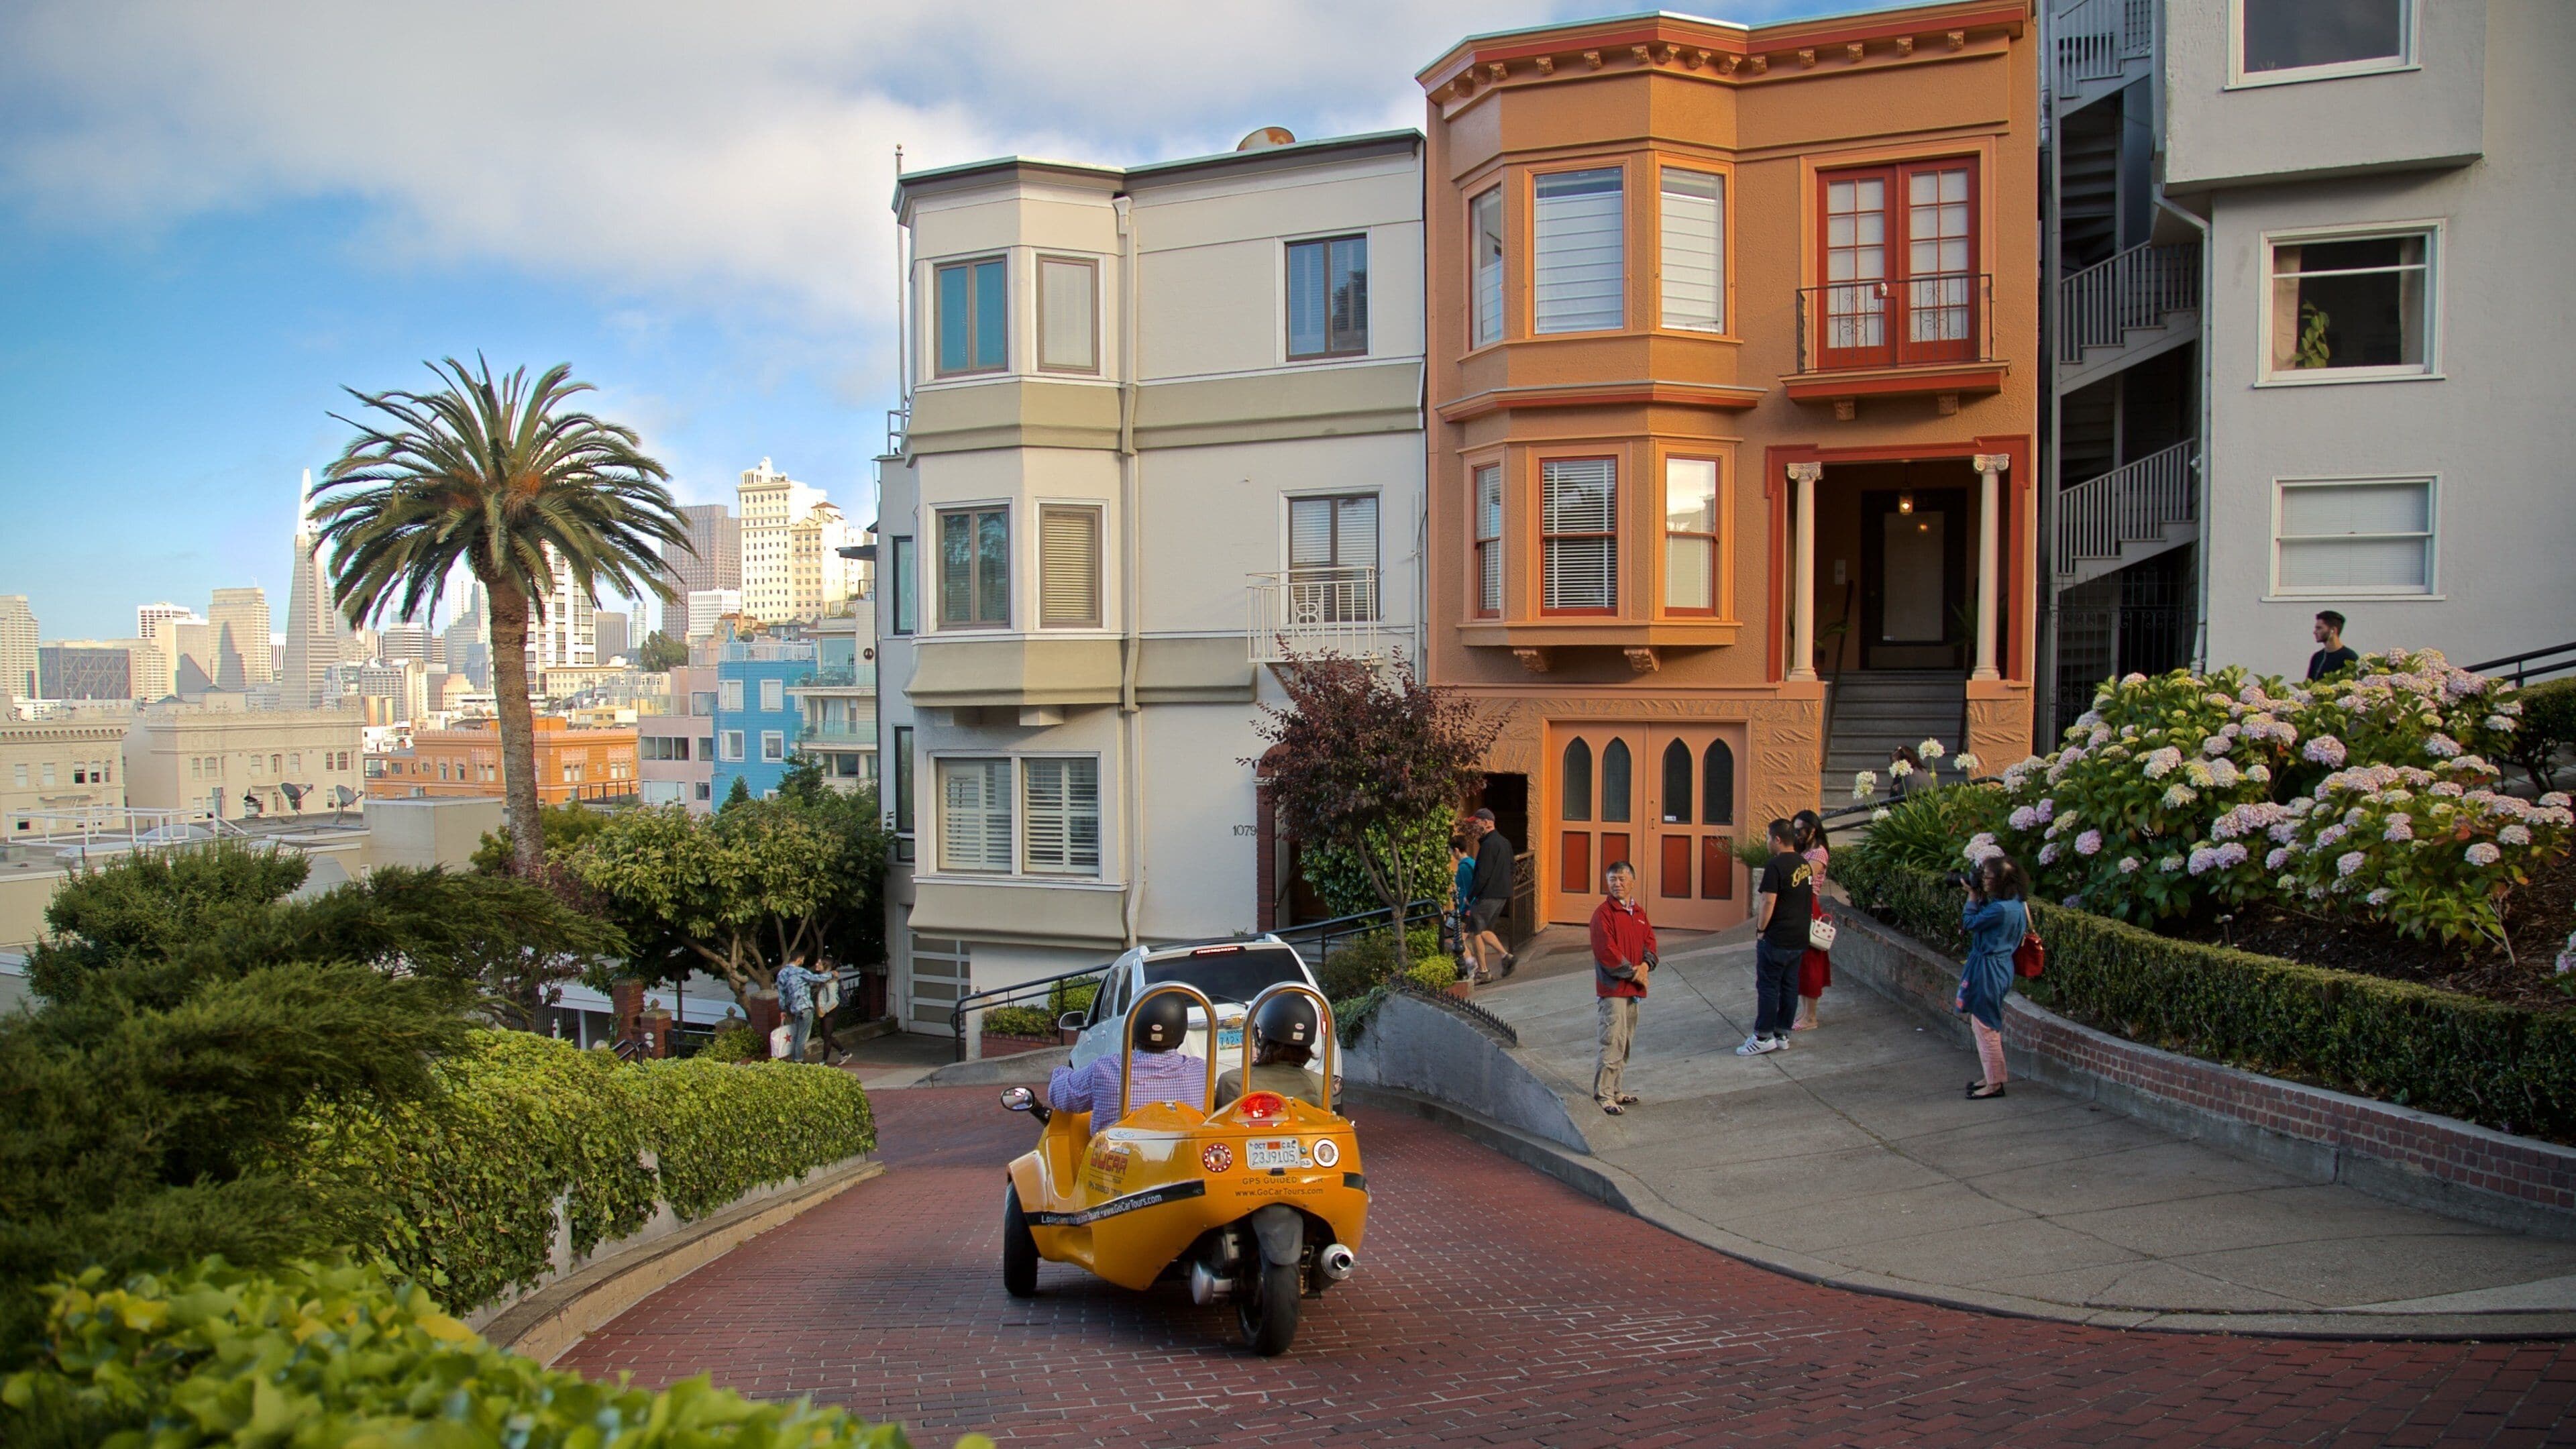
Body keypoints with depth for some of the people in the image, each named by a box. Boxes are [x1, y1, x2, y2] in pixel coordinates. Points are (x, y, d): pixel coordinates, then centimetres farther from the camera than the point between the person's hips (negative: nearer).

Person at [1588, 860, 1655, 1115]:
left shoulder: (1639, 913, 13)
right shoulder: (1603, 913, -10)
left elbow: (1650, 942, 13)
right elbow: (1607, 952, -16)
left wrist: (1646, 965, -7)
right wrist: (1632, 973, -13)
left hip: (1634, 988, 8)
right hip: (1613, 988, -8)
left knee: (1625, 1042, 14)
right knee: (1613, 1042, -10)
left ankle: (1614, 1090, 24)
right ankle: (1603, 1094, -6)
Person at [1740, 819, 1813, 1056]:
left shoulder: (1776, 866, -16)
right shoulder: (1805, 865, 10)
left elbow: (1769, 903, -20)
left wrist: (1760, 929, -9)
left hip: (1776, 939, -8)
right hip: (1799, 939, 8)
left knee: (1768, 986, -2)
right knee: (1789, 986, 11)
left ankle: (1764, 1037, 0)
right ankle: (1782, 1035, 16)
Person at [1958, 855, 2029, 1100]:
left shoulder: (2000, 909, -25)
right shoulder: (2015, 904, 5)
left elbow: (1970, 923, -15)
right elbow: (1984, 918, 13)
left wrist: (1973, 896, -7)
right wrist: (1980, 896, 3)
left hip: (1988, 970, -10)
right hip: (1999, 967, 10)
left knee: (1985, 1027, 0)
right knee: (1988, 1025, 20)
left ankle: (1994, 1084, 8)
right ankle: (1992, 1076, 30)